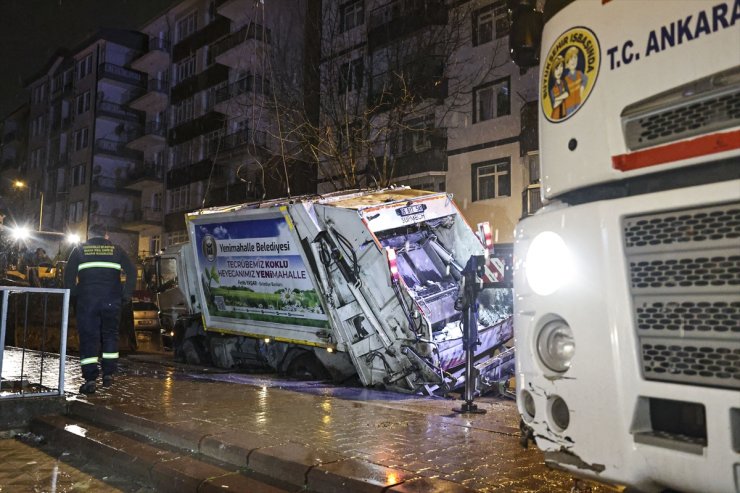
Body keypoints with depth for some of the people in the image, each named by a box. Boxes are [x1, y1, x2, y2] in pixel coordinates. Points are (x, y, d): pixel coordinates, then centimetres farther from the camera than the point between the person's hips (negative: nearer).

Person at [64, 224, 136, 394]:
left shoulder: (80, 250, 12)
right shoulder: (116, 250, 13)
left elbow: (68, 275, 2)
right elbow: (132, 271, 4)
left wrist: (73, 296, 8)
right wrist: (126, 295, 7)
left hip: (87, 299, -1)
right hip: (111, 300, 1)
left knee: (88, 338, 1)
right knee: (110, 335, 15)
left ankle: (90, 379, -3)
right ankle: (108, 374, 13)